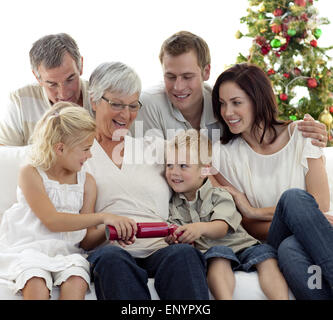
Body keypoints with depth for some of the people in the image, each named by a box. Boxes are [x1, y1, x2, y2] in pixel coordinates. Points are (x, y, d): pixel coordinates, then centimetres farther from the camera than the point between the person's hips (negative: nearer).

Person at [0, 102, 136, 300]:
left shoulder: (87, 182, 10)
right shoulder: (31, 174, -4)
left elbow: (85, 238, 8)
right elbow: (51, 220, -17)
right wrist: (103, 218, -21)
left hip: (67, 251, 3)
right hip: (28, 248, -3)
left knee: (77, 283, -29)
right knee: (36, 284, -34)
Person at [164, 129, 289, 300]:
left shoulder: (219, 195, 5)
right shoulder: (173, 204, 13)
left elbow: (222, 227, -13)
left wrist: (201, 227, -37)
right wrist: (173, 239, -22)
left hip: (240, 246, 1)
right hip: (207, 251, -1)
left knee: (266, 256, -27)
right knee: (218, 254, -35)